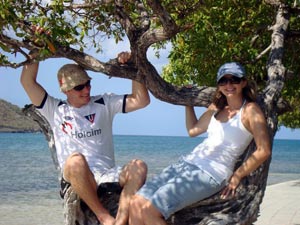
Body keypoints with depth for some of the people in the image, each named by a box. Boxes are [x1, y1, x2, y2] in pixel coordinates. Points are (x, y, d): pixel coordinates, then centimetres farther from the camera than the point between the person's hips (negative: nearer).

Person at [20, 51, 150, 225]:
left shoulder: (105, 103, 16)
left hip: (109, 177, 2)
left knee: (138, 166, -30)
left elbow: (142, 100, 8)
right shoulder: (55, 109, 14)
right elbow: (27, 82, 6)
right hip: (76, 180, -2)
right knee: (75, 160, -39)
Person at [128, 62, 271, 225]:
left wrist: (236, 177, -9)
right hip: (187, 162, 8)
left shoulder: (249, 110, -4)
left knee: (149, 210, -22)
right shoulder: (216, 108, 18)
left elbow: (264, 150, -10)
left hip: (211, 173, -8)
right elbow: (193, 130, 32)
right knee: (136, 203, -8)